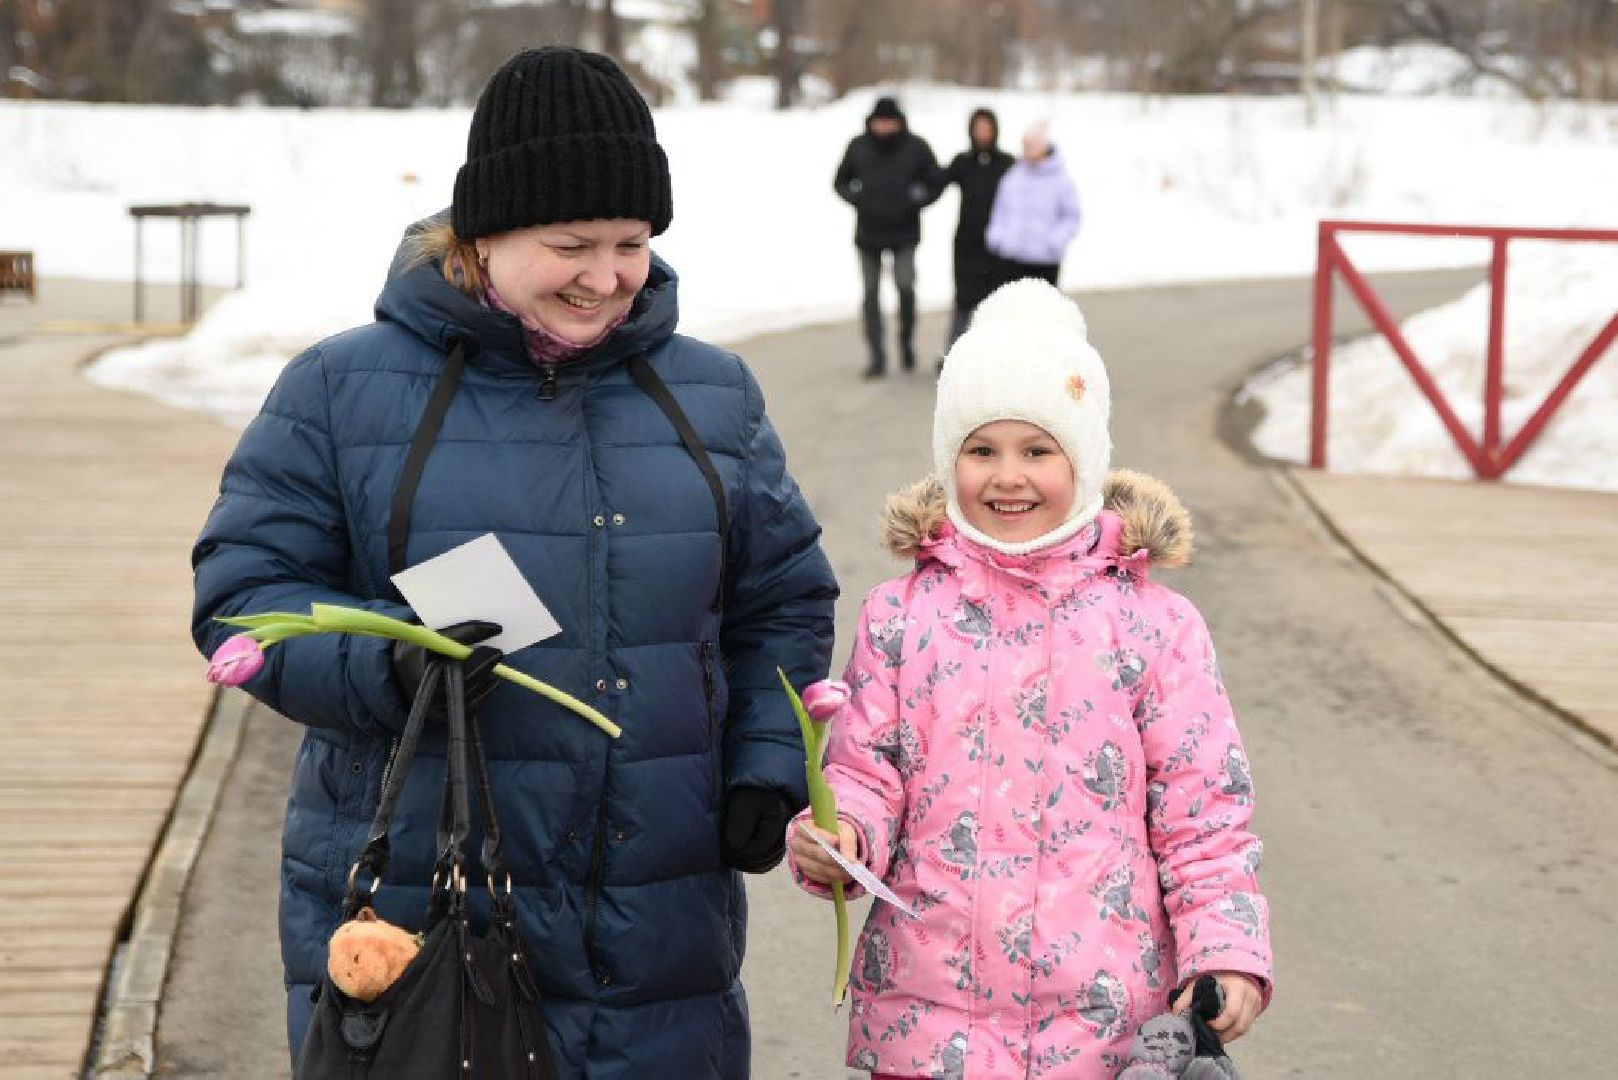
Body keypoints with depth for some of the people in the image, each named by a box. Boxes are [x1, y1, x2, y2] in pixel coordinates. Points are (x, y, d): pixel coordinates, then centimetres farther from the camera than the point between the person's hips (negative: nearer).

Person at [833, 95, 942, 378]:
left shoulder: (916, 147, -2)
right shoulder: (858, 147, 2)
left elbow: (936, 184, 5)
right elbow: (841, 182, 12)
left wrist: (915, 203, -10)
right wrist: (857, 200, -6)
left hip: (904, 231, -2)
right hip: (868, 231, 2)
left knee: (905, 285, -17)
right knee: (871, 293, 3)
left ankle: (907, 339, 8)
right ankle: (877, 357, 8)